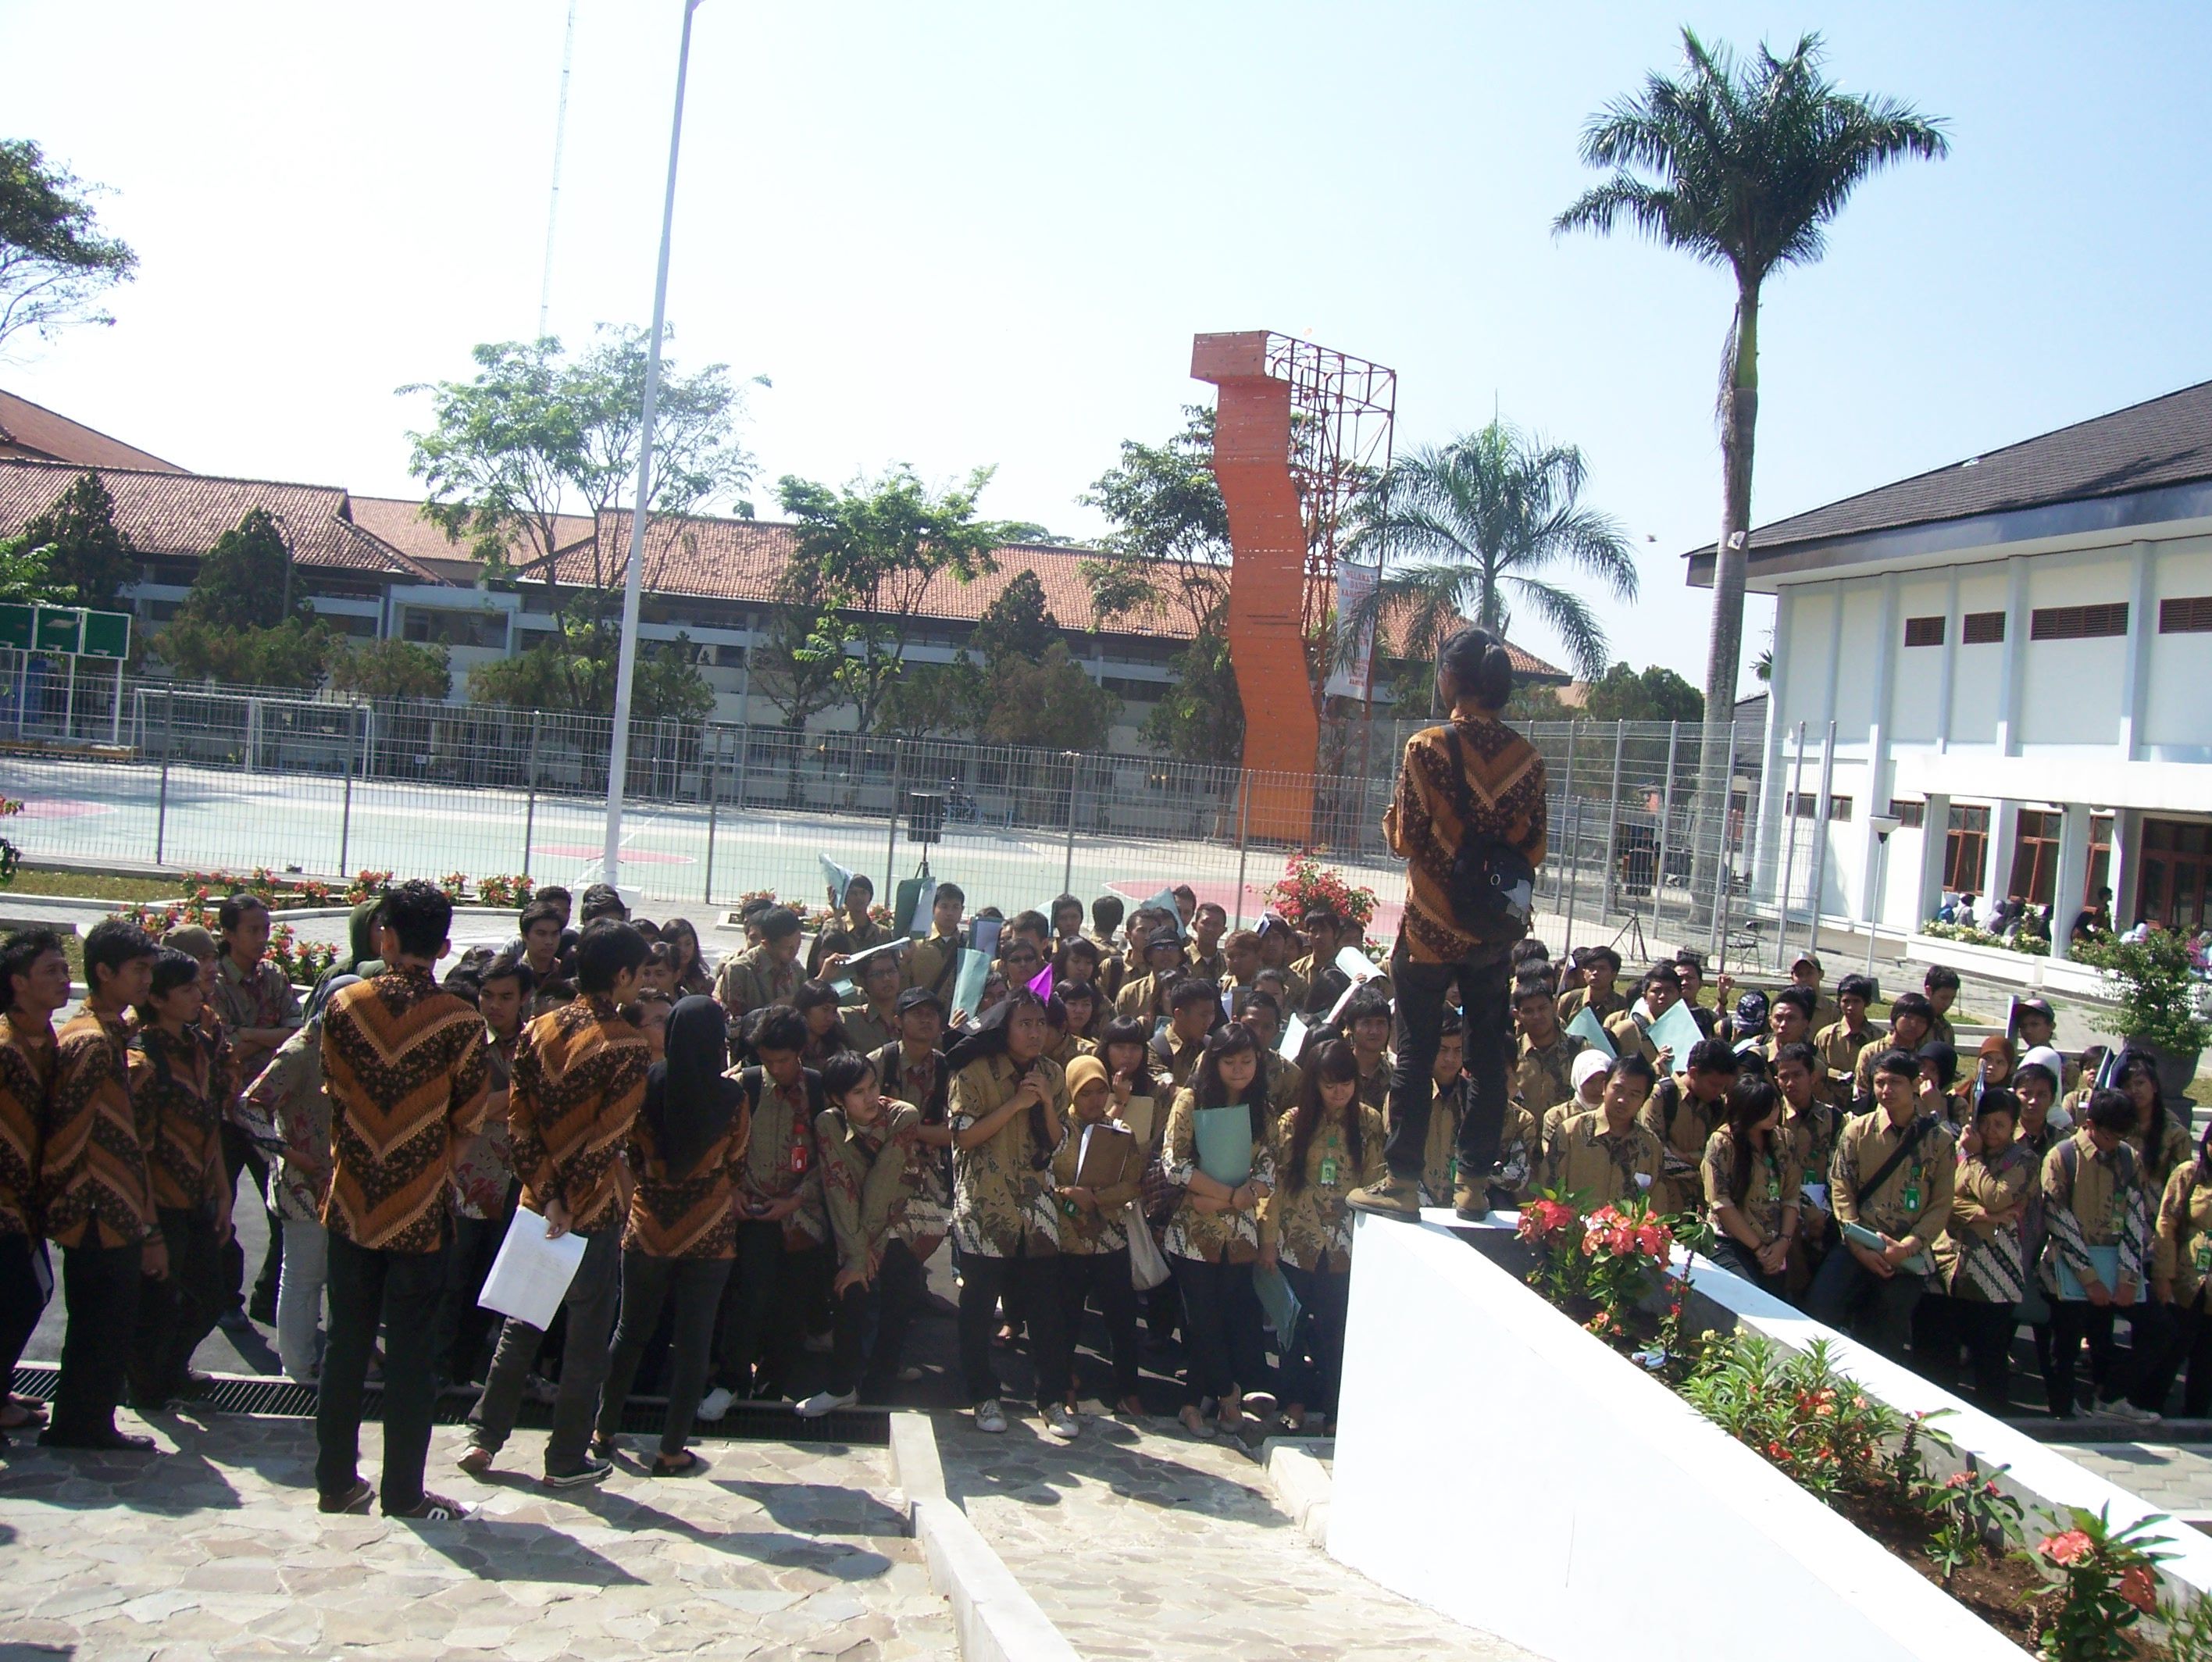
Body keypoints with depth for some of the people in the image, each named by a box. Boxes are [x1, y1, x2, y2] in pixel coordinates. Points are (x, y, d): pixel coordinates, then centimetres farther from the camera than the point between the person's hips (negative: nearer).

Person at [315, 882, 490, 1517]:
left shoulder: (344, 1006, -5)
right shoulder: (460, 1021, -13)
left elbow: (333, 1091, 5)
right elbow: (471, 1118, -6)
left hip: (352, 1203, 3)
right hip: (419, 1210, -3)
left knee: (346, 1345, 14)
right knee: (410, 1354, 5)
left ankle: (336, 1480, 22)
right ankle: (402, 1492, 12)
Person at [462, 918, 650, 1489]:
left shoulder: (538, 1030, 1)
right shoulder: (629, 1046, -16)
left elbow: (518, 1121, -4)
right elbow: (607, 1139, -19)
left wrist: (549, 1197, -7)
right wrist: (569, 1200, -9)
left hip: (537, 1204, 5)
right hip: (594, 1209, -5)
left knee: (521, 1323, 19)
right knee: (588, 1335, 7)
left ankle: (483, 1437, 23)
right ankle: (567, 1458, 14)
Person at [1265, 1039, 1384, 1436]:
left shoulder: (1370, 1123, -1)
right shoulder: (1292, 1122, -2)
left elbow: (1376, 1181, 0)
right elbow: (1276, 1181, -2)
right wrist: (1268, 1238, -3)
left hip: (1348, 1246, 0)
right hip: (1298, 1241, 1)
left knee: (1338, 1328, 2)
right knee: (1296, 1326, 10)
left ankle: (1336, 1407, 15)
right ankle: (1295, 1403, 24)